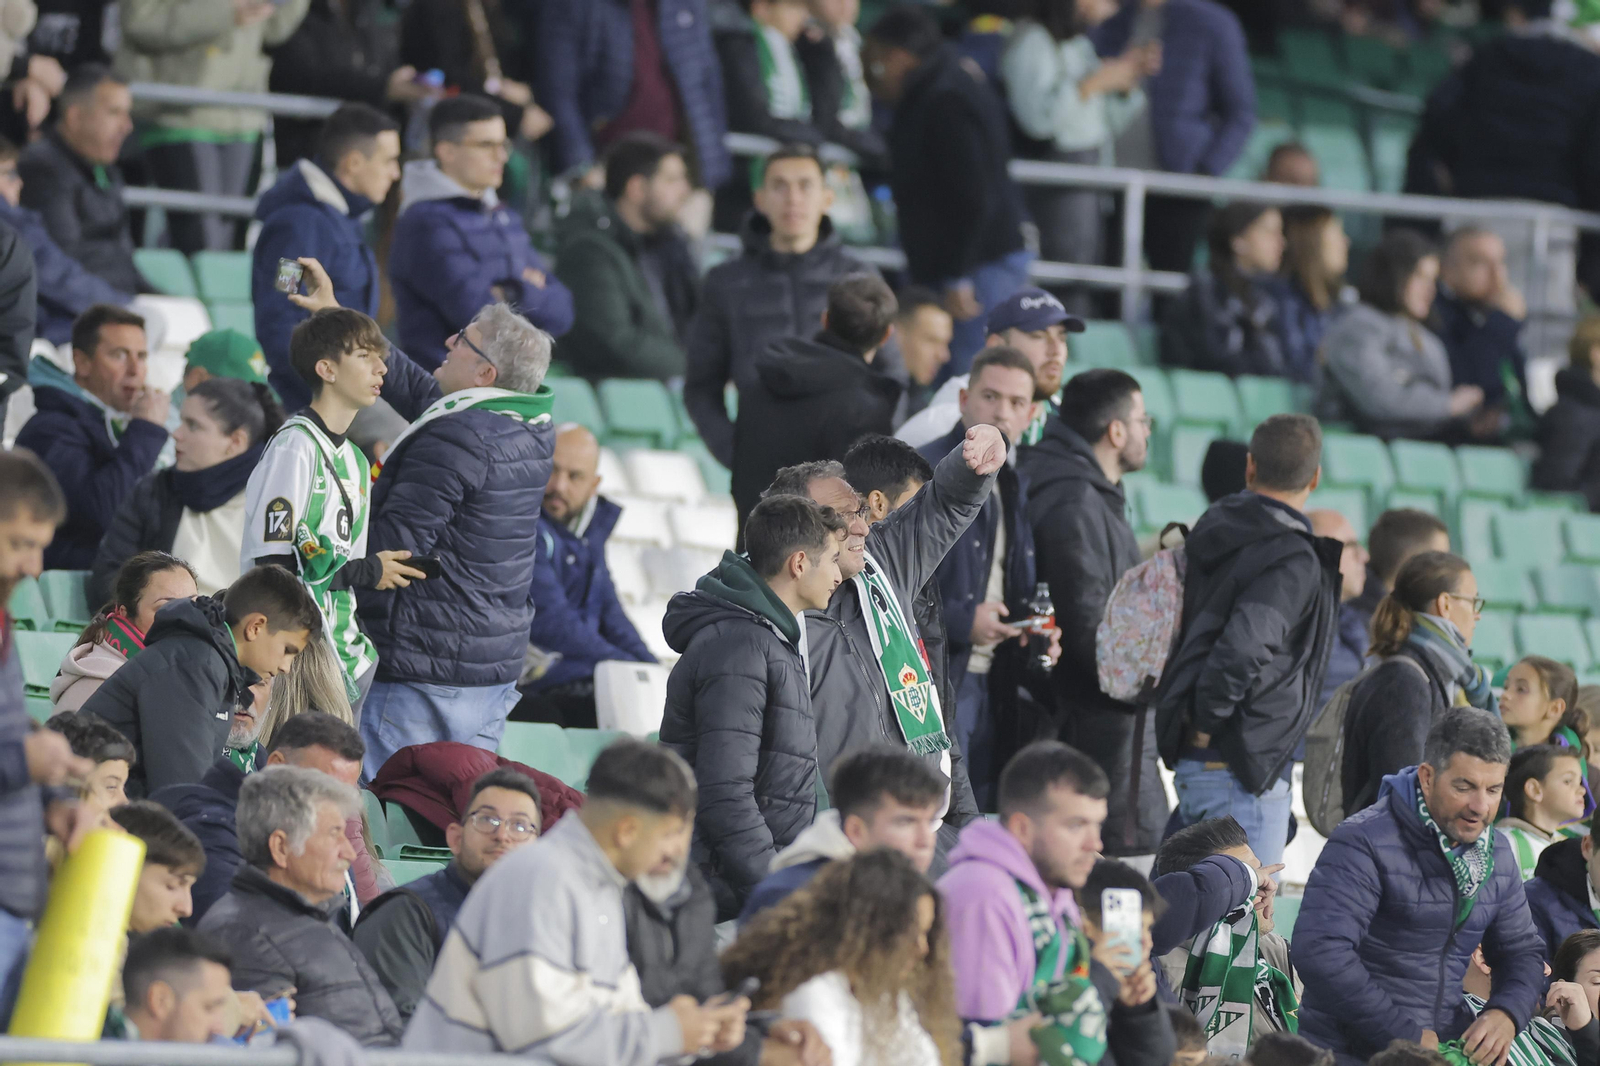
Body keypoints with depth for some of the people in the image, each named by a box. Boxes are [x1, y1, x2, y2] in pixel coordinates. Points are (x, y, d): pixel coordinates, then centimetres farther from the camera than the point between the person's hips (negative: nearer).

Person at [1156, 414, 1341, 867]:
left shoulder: (1213, 533, 12)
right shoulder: (1294, 561, -15)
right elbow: (1243, 648, -26)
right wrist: (1207, 723, -14)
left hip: (1195, 762, 9)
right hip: (1242, 764, -9)